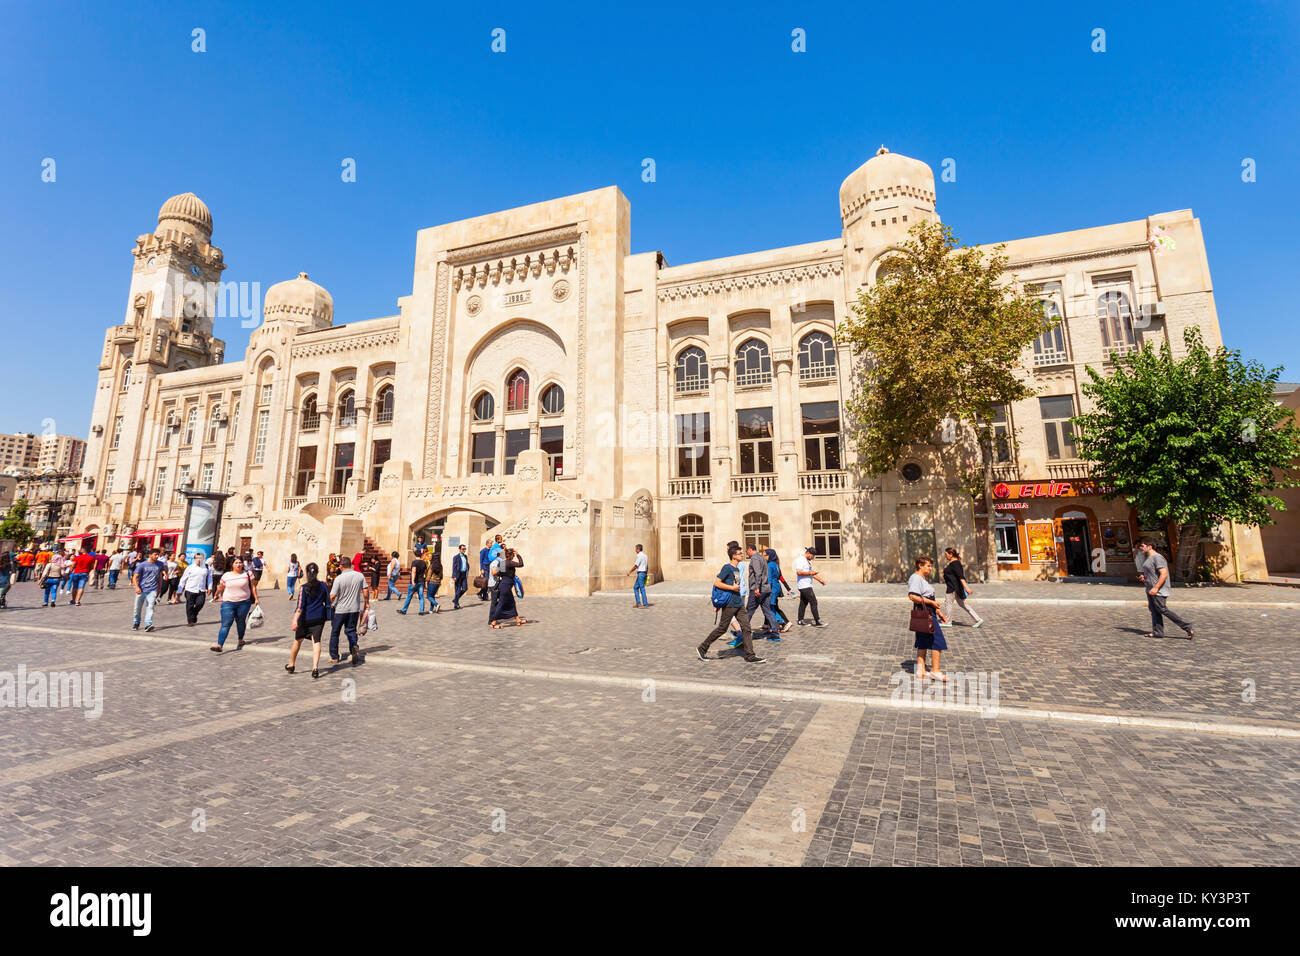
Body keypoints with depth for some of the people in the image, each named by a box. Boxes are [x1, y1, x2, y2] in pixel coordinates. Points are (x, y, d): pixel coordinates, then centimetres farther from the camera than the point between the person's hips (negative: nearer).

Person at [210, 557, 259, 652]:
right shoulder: (226, 576, 2)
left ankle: (241, 640, 32)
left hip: (244, 602, 0)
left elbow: (253, 586, 3)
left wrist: (256, 599, 1)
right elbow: (220, 588, 18)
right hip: (228, 603, 0)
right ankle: (219, 645, -13)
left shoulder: (248, 574, 0)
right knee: (225, 624, -8)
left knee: (241, 621, 12)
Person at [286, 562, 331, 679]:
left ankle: (291, 665, 35)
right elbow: (328, 603, 6)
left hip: (306, 618, -2)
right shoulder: (323, 586, 0)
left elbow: (300, 606, -16)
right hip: (319, 617, 2)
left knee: (298, 641, 17)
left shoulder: (304, 588, -10)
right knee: (316, 641, 2)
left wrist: (295, 620, -17)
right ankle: (315, 667, -11)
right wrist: (326, 617, 19)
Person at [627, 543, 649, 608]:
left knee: (642, 589, -5)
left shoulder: (639, 555, -13)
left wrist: (630, 572, -5)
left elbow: (636, 566, -16)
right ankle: (638, 603, 11)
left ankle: (645, 604, -3)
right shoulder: (645, 556, 16)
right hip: (644, 573, 10)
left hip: (640, 573, -10)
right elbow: (647, 567, 19)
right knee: (635, 587, 14)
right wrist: (646, 575, 23)